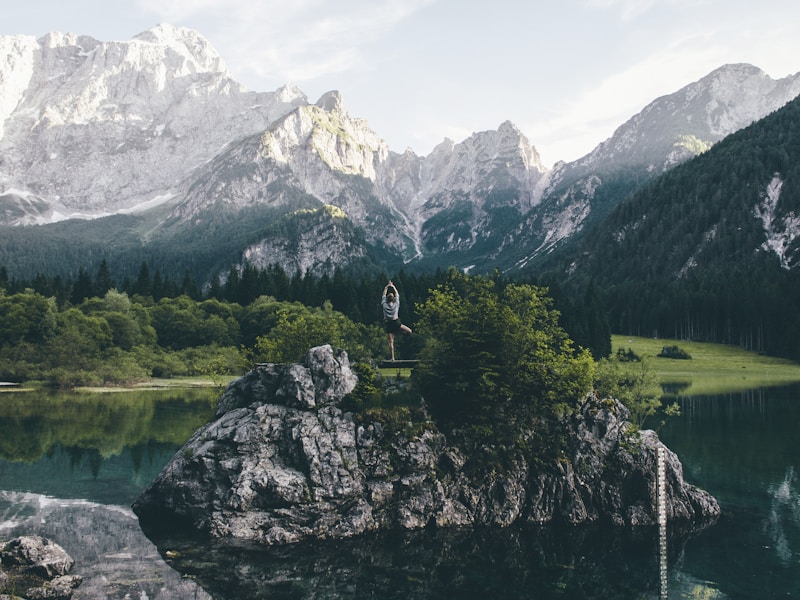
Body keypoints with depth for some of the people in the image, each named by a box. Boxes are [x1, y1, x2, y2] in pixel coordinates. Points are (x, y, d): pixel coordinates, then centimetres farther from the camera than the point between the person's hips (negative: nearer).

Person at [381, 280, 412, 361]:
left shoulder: (384, 305, -1)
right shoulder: (396, 304, -1)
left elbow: (383, 295, 14)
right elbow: (397, 294, 13)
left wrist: (386, 287, 24)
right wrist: (393, 286, 24)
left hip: (388, 324, 2)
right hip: (396, 323, -2)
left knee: (391, 342, 0)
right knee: (409, 331, 10)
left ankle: (392, 358, -5)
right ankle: (397, 332, -2)